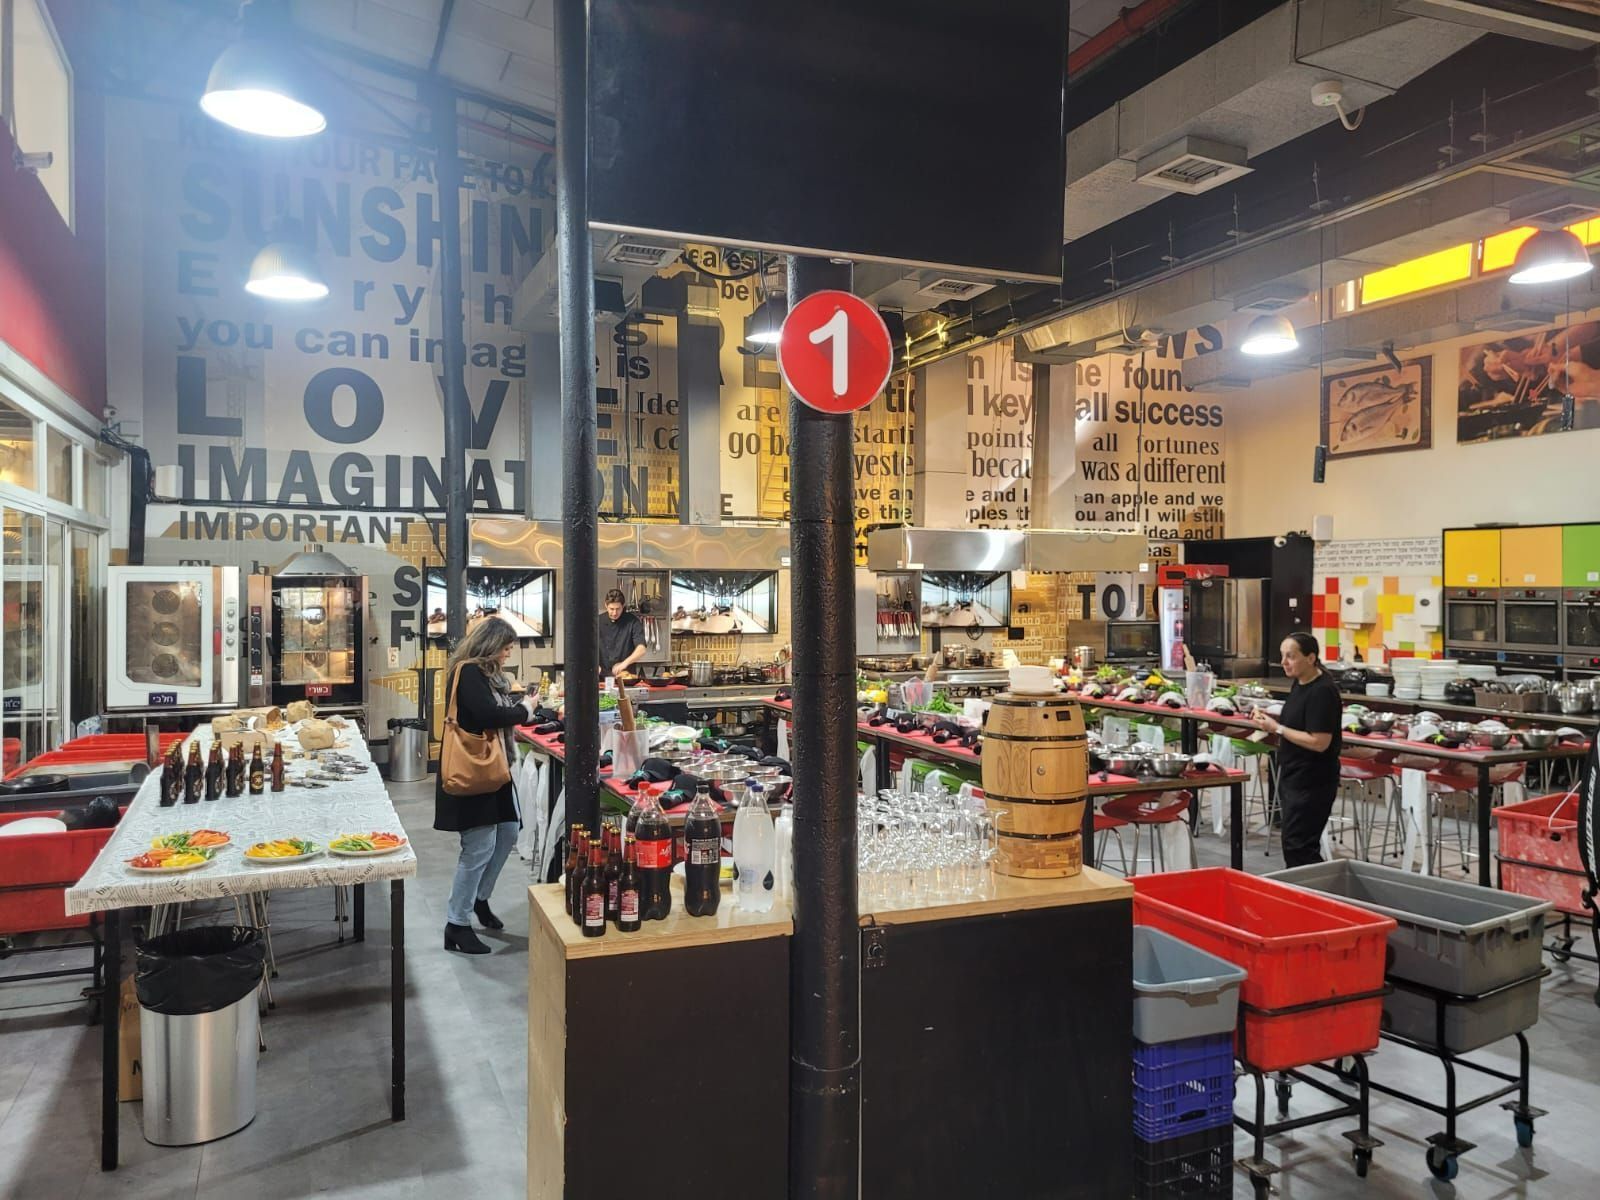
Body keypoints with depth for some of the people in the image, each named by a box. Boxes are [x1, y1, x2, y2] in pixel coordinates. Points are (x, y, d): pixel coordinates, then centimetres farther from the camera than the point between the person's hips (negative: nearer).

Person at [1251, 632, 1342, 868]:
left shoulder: (1322, 691, -19)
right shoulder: (1299, 684, 10)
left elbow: (1319, 742, -24)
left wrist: (1278, 728, -18)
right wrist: (1272, 719, 4)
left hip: (1311, 784, -10)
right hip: (1293, 777, 10)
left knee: (1298, 849, -7)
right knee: (1294, 846, 16)